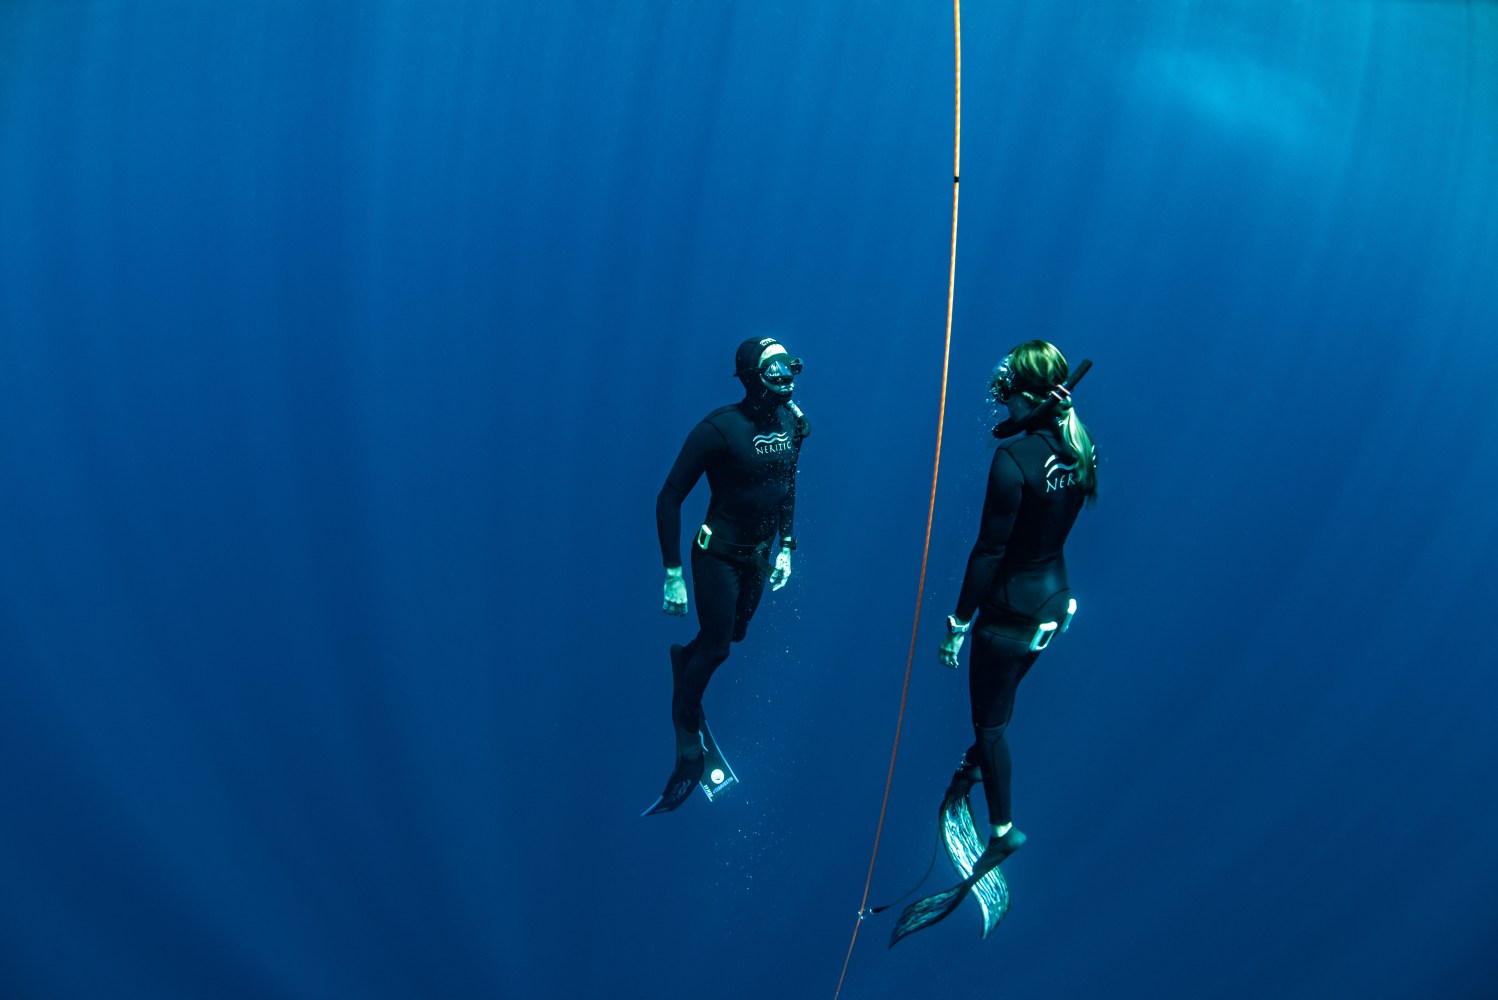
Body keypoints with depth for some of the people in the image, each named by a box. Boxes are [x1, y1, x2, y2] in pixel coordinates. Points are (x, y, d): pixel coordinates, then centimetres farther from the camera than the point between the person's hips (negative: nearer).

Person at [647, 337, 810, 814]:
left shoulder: (791, 422, -3)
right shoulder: (721, 428, -23)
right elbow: (669, 499, -20)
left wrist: (786, 547, 8)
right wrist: (673, 575, -20)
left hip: (759, 553, 6)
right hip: (718, 554, -6)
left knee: (733, 633, 17)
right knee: (716, 647, 1)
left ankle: (684, 658, 50)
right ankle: (688, 748, 21)